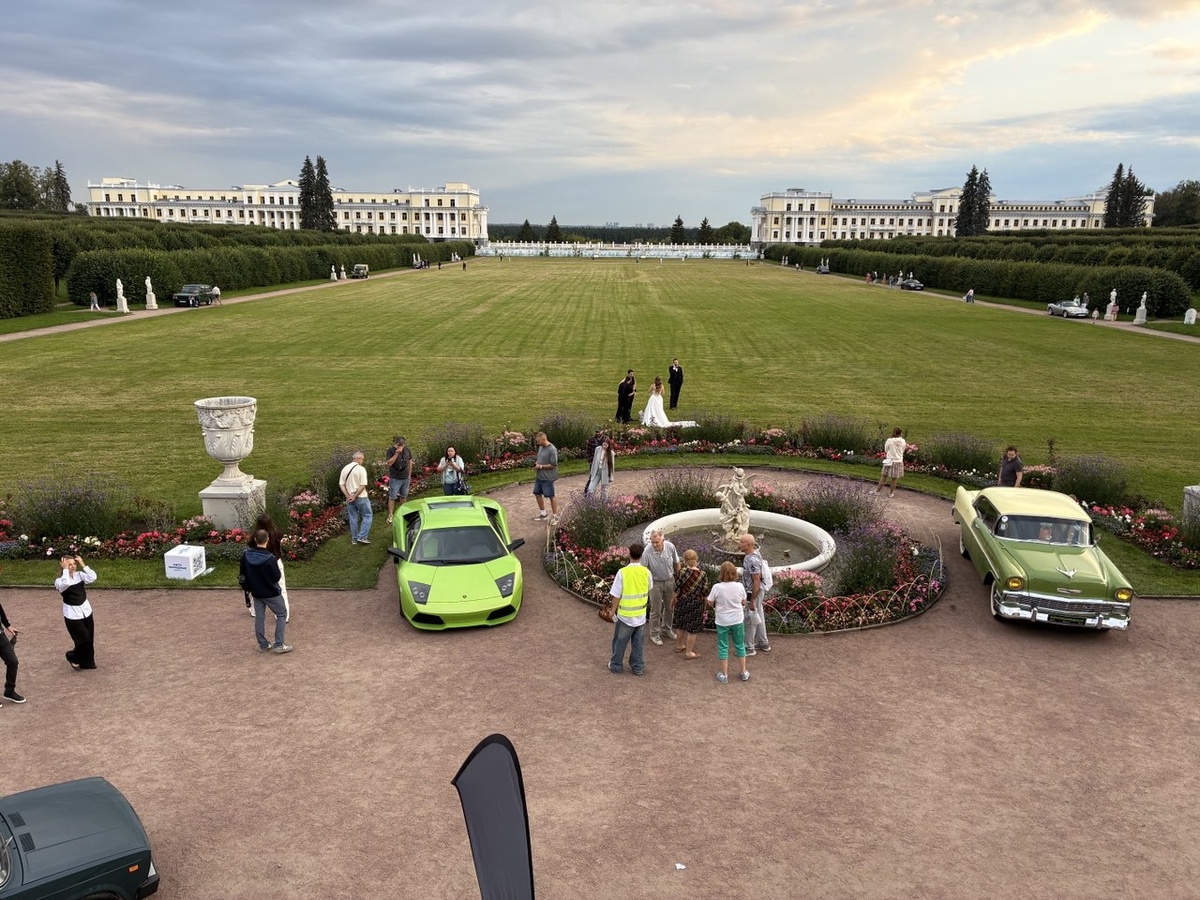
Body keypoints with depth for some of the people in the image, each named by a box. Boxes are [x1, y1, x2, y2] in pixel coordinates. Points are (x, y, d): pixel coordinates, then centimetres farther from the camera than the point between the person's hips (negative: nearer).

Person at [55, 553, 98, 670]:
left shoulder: (79, 575, -1)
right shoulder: (59, 580, -13)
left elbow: (92, 577, -18)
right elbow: (64, 584, -37)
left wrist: (83, 564, -19)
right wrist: (65, 569, -29)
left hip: (86, 611, 5)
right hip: (72, 614, -5)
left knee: (90, 640, 12)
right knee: (84, 640, -3)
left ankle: (87, 662, 29)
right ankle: (72, 657, 25)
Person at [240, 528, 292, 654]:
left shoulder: (246, 554, -8)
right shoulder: (270, 558, -26)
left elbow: (242, 574, 4)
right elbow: (276, 577, -18)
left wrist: (248, 588, 17)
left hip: (256, 593, 5)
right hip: (271, 593, -5)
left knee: (259, 617, 16)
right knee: (282, 615, 9)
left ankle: (263, 644, 25)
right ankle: (279, 645, 6)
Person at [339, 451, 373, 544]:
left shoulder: (345, 468, 3)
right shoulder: (361, 469, -15)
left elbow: (341, 484, 2)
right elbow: (363, 485, -20)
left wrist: (348, 496, -4)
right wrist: (355, 497, -13)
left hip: (349, 498, 6)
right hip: (361, 498, -6)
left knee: (353, 518, 15)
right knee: (367, 516, 8)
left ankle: (354, 539, 21)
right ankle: (362, 537, 0)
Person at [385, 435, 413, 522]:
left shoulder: (407, 450, 3)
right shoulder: (391, 450, -11)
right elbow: (389, 463, -20)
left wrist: (409, 475, 10)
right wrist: (397, 453, -27)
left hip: (405, 478, 5)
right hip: (395, 478, -4)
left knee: (403, 496, 16)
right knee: (392, 497, -2)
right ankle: (390, 515, 2)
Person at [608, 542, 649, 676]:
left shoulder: (622, 572, -19)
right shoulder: (646, 572, -9)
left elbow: (616, 595, -14)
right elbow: (649, 589, 9)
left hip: (625, 614, -3)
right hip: (641, 614, 3)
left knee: (620, 642, 15)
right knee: (638, 643, 17)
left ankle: (616, 666, 27)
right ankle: (638, 667, 26)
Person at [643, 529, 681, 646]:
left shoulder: (670, 547, -20)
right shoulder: (647, 552, -29)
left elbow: (676, 563, -3)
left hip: (669, 580, 4)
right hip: (655, 583, -4)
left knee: (670, 607, 19)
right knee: (656, 610, 7)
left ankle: (666, 630, 41)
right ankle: (654, 634, 26)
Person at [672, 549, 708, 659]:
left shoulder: (683, 572, -14)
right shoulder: (702, 574, -14)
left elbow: (676, 589, -9)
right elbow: (705, 592, -11)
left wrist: (675, 600, 8)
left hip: (682, 602, 2)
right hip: (696, 605, -2)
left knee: (681, 625, 21)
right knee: (692, 629, 8)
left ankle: (679, 646, 38)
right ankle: (688, 652, 15)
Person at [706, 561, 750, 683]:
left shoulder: (717, 587, -19)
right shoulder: (739, 586, -12)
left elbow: (710, 603, -8)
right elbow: (744, 602, 1)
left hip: (722, 622, -2)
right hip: (738, 620, 2)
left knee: (723, 647, 11)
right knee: (740, 645, 18)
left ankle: (724, 675, 17)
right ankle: (744, 672, 26)